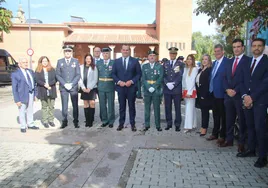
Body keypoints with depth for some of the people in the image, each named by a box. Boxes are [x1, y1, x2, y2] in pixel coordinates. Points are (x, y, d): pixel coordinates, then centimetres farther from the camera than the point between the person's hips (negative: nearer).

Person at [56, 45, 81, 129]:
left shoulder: (76, 61, 6)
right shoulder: (59, 61, 7)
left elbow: (78, 75, 1)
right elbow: (57, 75, 3)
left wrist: (71, 84, -10)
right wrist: (64, 84, -9)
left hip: (74, 87, 0)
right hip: (63, 87, 0)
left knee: (75, 105, 4)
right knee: (64, 106, 3)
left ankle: (76, 121, 13)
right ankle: (64, 121, 13)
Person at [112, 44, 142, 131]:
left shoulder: (135, 61, 3)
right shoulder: (116, 61, 7)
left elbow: (139, 73, 0)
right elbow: (113, 73, 6)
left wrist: (131, 81, -12)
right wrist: (118, 81, -9)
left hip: (131, 87, -1)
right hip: (120, 87, 1)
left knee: (131, 106, 6)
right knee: (121, 106, 8)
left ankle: (132, 124, 16)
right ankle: (121, 123, 18)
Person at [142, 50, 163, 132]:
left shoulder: (160, 66, 5)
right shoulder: (144, 66, 10)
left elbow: (160, 78, -5)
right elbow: (143, 79, 2)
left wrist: (154, 87, -14)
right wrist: (148, 87, -11)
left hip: (156, 90, -1)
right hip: (147, 90, 2)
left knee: (157, 108, 3)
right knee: (147, 109, 5)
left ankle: (158, 125, 11)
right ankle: (147, 125, 14)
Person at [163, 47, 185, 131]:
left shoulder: (180, 64, 4)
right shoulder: (165, 64, 12)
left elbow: (180, 76, -5)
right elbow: (163, 75, 4)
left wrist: (173, 84, -15)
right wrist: (167, 83, -11)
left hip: (177, 89, -2)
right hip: (167, 89, 3)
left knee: (177, 108, 3)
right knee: (167, 107, 7)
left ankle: (177, 124, 10)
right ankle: (169, 123, 18)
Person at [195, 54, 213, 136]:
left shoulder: (210, 70, -10)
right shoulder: (200, 70, 15)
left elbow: (209, 83, -16)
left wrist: (204, 95, -19)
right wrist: (198, 93, 8)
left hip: (206, 95, -7)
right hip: (200, 94, 7)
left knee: (205, 111, 0)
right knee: (203, 111, 12)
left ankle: (204, 128, 8)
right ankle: (203, 127, 20)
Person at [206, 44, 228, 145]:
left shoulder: (227, 62, -12)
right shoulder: (214, 63, 15)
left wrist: (227, 90, -18)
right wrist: (211, 88, 13)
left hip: (221, 92, -8)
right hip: (214, 92, 8)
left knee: (223, 115, 4)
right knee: (215, 114, 16)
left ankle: (222, 136, 15)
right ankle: (215, 133, 28)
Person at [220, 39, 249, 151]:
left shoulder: (247, 60, -4)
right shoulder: (229, 62, 16)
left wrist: (235, 91, -14)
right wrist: (227, 89, -3)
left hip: (240, 95, -6)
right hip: (228, 95, 6)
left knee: (242, 120, 3)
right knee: (229, 119, 11)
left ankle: (241, 143, 13)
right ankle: (229, 140, 22)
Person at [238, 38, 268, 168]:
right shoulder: (247, 63, 16)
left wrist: (252, 97, -12)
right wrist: (245, 96, -3)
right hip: (247, 99, 5)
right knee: (250, 126, 11)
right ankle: (251, 150, 23)